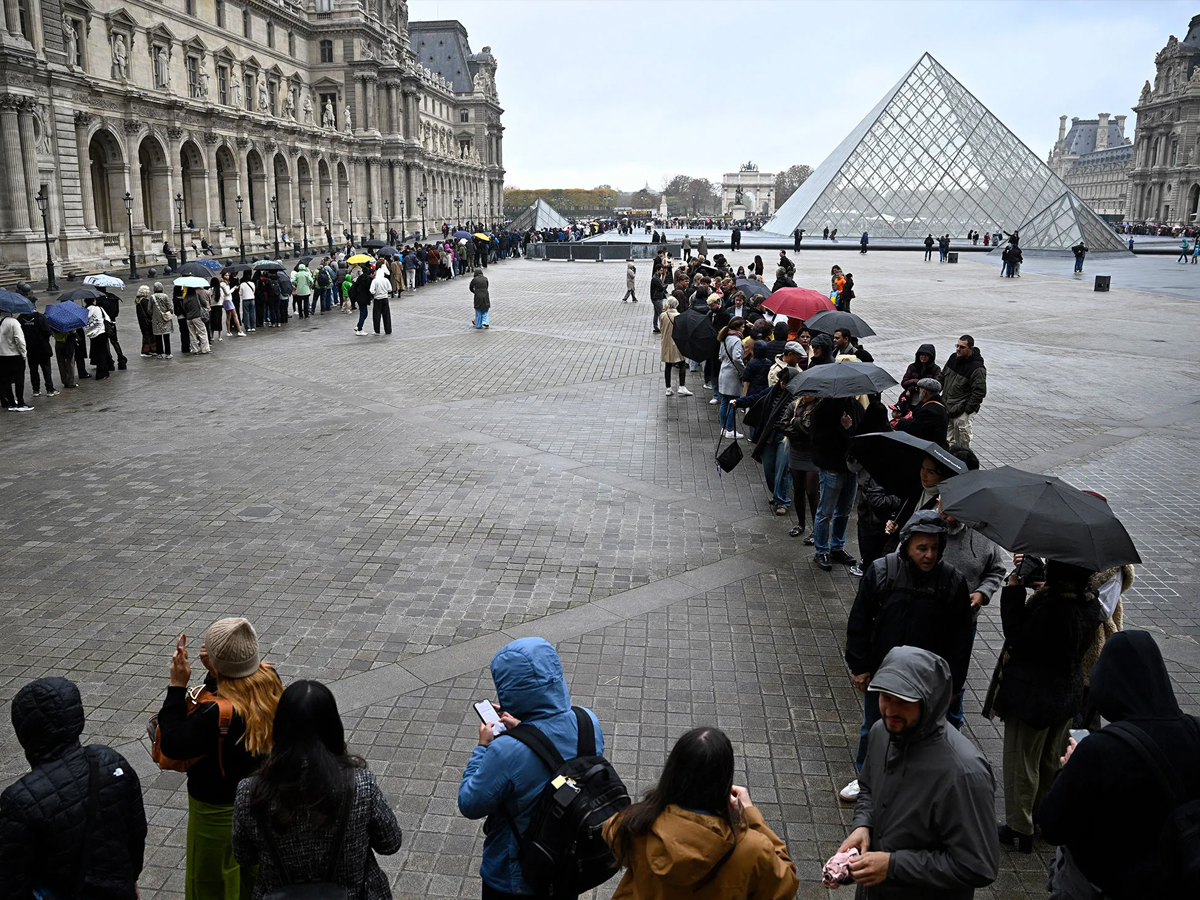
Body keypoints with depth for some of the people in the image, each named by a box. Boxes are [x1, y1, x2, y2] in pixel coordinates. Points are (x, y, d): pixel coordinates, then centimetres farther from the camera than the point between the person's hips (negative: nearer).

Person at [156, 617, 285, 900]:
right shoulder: (269, 681, -17)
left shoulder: (217, 715, -38)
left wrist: (177, 685, -26)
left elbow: (172, 745, -25)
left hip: (219, 811, -7)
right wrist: (214, 675, -14)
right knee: (252, 875, 30)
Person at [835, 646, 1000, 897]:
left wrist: (894, 865, -25)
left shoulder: (963, 772, -31)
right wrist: (862, 825, -9)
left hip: (929, 893, -6)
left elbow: (978, 867, -25)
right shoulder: (881, 731, -10)